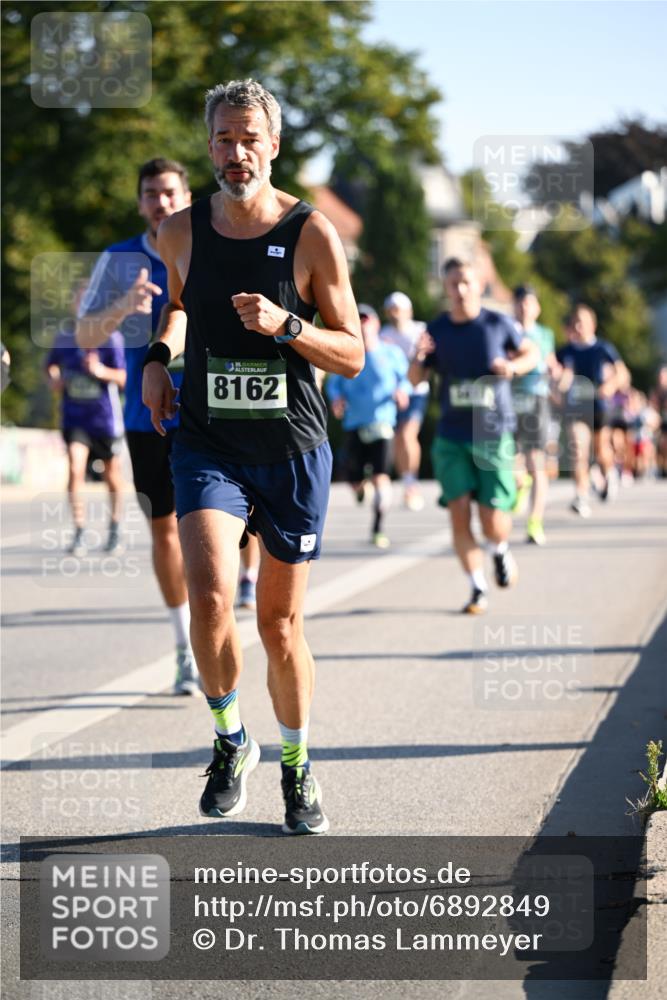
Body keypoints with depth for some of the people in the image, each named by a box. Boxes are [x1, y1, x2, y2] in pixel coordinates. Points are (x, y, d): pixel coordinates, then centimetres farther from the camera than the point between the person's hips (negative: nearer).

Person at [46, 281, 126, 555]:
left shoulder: (110, 336, -8)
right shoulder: (64, 335, 1)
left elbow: (124, 378, -11)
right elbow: (51, 364, 18)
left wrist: (102, 371, -29)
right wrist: (53, 379, -4)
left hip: (105, 416, -1)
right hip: (74, 416, 1)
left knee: (111, 473, 12)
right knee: (75, 469, -16)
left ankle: (115, 526, 34)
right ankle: (79, 533, -15)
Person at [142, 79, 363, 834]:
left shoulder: (312, 234, -6)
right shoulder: (180, 231, 3)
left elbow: (353, 356, -3)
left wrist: (286, 325, -19)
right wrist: (160, 355, 8)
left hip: (292, 447, -1)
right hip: (207, 441, 1)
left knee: (280, 623, 6)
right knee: (210, 597, -21)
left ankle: (296, 765, 28)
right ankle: (229, 739, 4)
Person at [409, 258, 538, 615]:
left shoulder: (498, 324, -3)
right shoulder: (436, 330, 1)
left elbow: (532, 353, 11)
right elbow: (415, 379, 7)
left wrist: (514, 366, -11)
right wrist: (418, 358, -16)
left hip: (494, 436, -1)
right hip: (451, 438, 2)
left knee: (494, 525, -5)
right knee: (459, 513, -10)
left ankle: (501, 552, 32)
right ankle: (478, 589, 4)